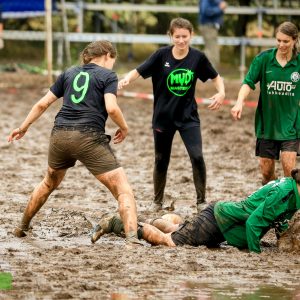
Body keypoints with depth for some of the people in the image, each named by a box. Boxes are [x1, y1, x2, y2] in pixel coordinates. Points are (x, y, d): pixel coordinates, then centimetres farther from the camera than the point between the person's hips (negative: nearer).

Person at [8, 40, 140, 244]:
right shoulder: (108, 76, 4)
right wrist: (124, 128, 5)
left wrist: (24, 127, 30)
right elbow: (111, 108, -12)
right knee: (123, 190, -6)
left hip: (60, 135, 6)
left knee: (49, 183, 32)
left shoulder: (70, 74, 18)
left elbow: (43, 104, 19)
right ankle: (132, 237, -25)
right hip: (89, 138, -6)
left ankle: (22, 227, 43)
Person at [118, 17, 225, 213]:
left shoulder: (198, 57, -7)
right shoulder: (162, 55, -10)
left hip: (188, 116, 0)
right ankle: (158, 202, 32)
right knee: (161, 160, 12)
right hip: (163, 116, 0)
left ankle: (201, 201, -2)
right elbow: (138, 71, -14)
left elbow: (215, 77, 6)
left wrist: (221, 93, -13)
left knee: (197, 156, -16)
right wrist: (126, 80, -35)